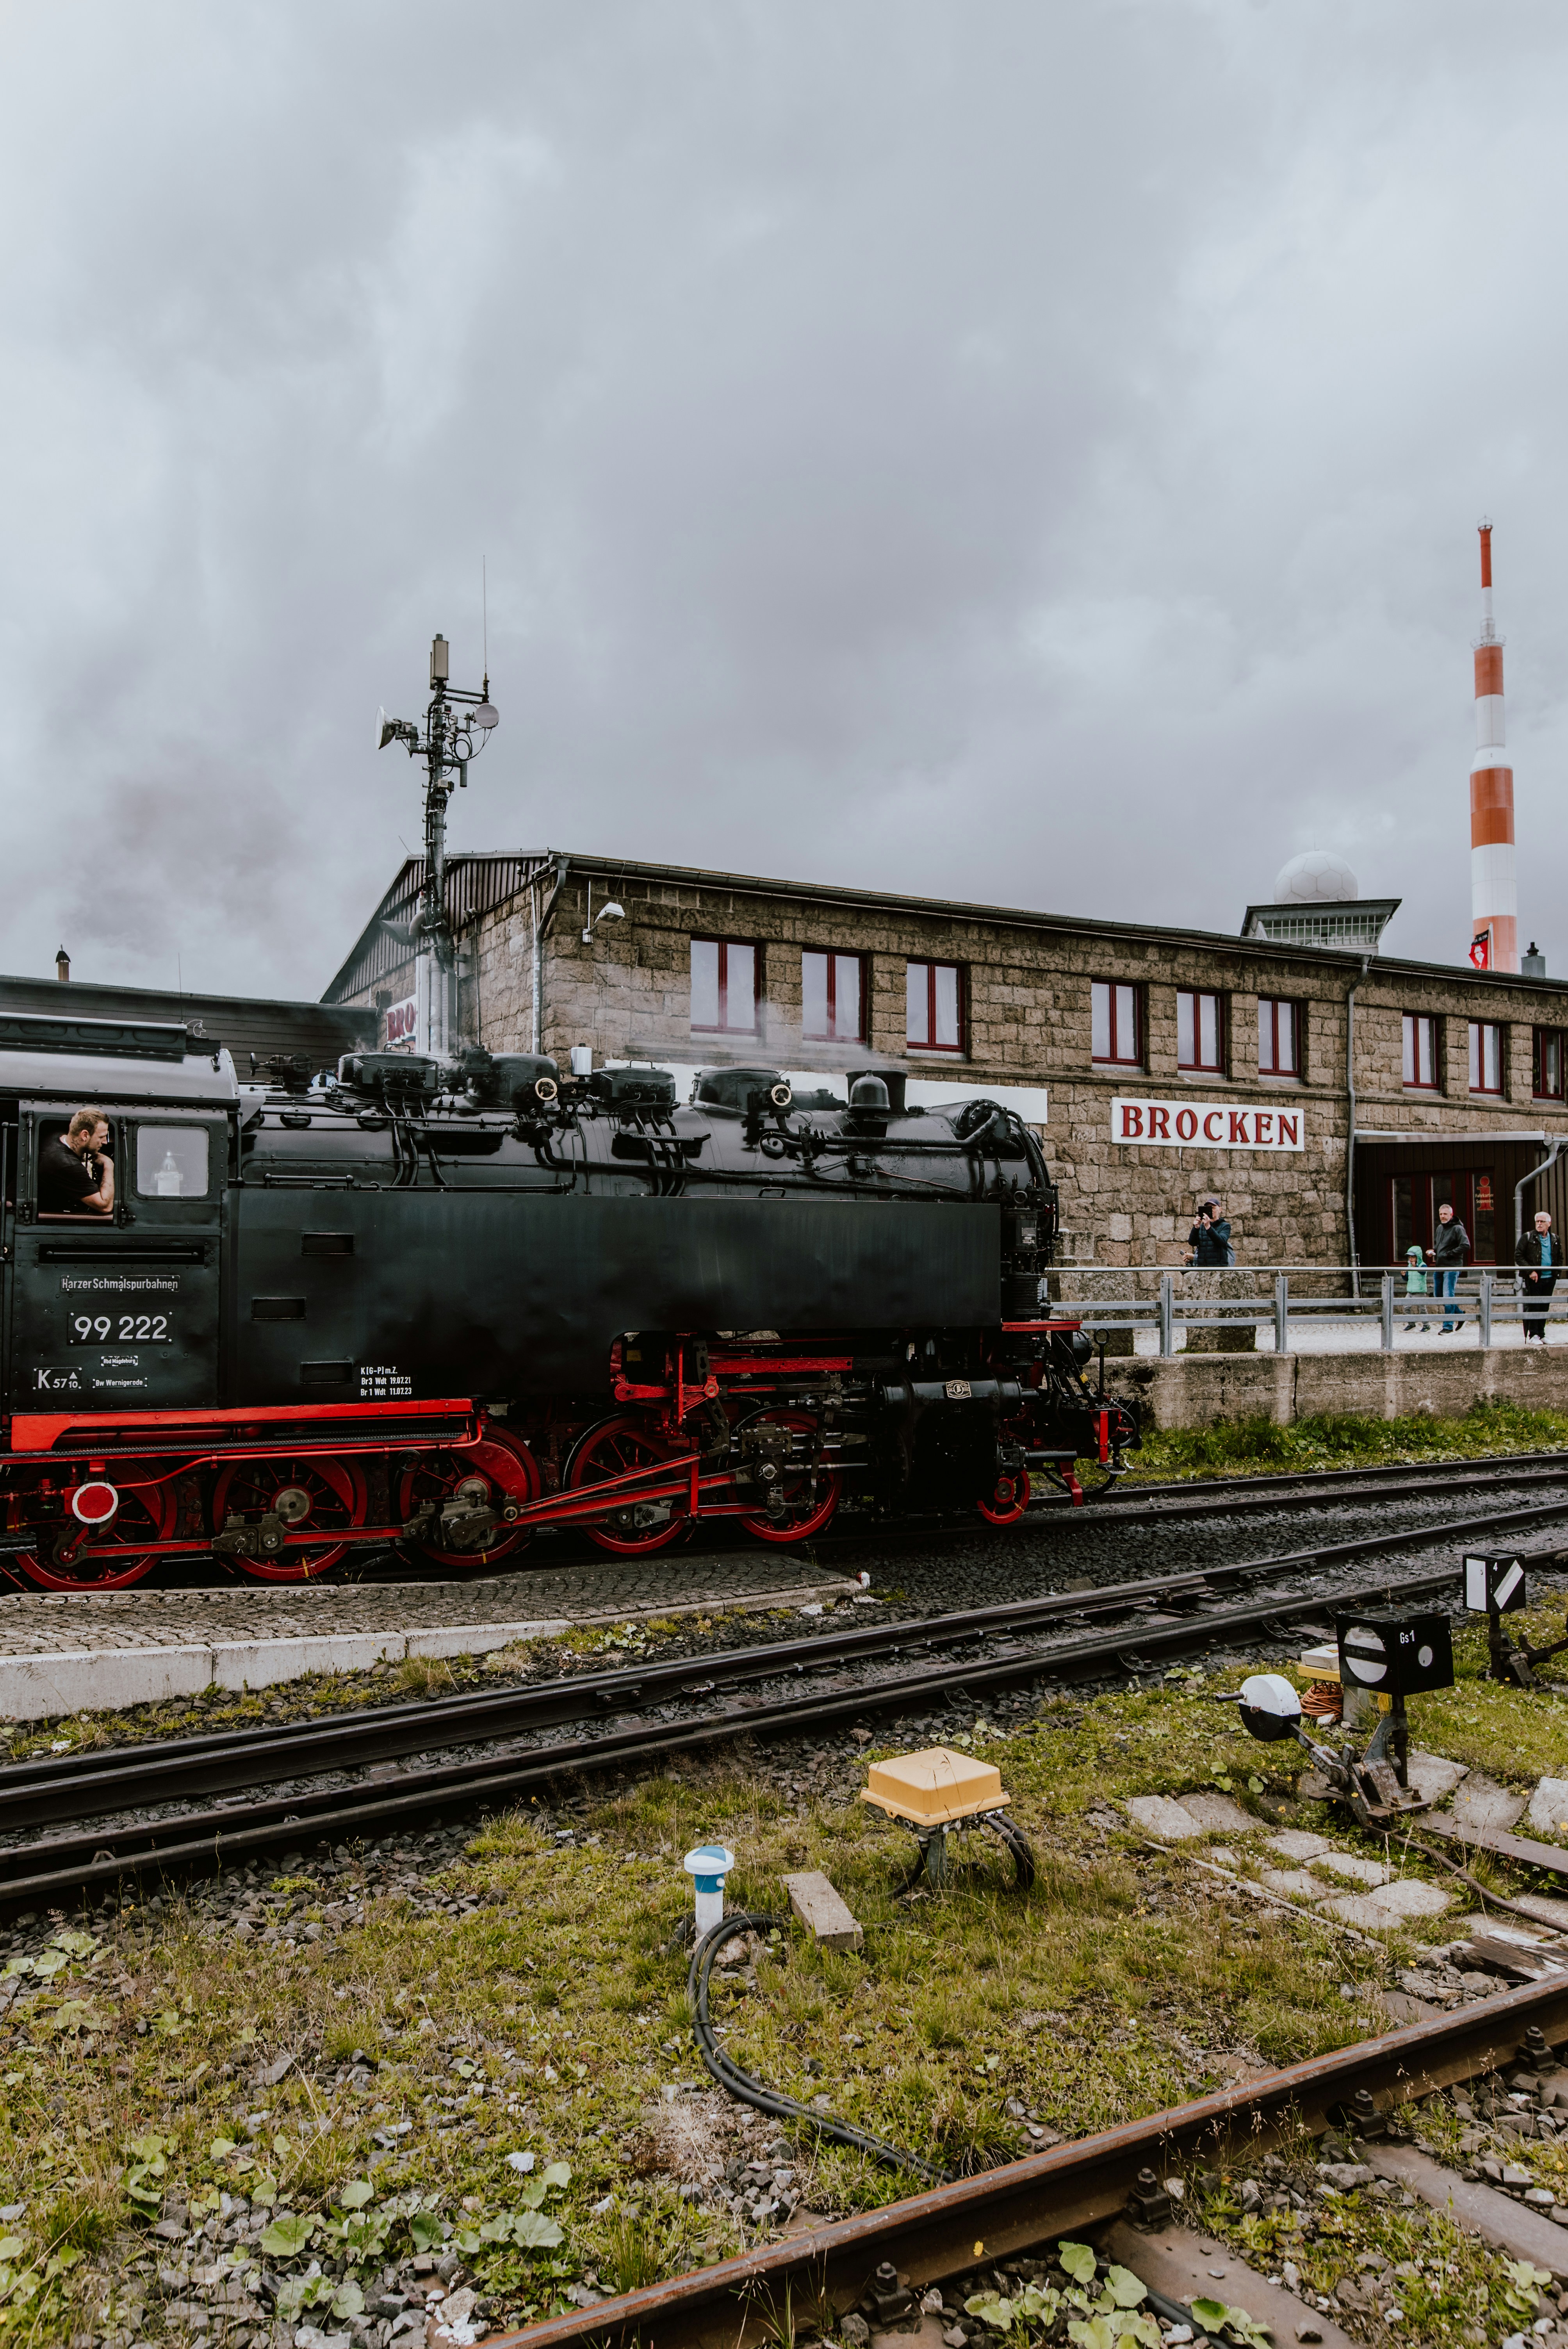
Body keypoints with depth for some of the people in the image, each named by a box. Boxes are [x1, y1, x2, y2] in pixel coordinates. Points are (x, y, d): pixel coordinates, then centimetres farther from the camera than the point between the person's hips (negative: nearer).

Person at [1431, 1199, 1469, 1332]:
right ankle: (1460, 1313, 29)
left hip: (1452, 1268, -8)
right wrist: (1434, 1251, 9)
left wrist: (1449, 1254, -17)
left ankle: (1448, 1326, -1)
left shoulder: (1458, 1229, -9)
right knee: (1438, 1295, 12)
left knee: (1448, 1296, -9)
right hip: (1439, 1267, 8)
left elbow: (1466, 1246, -18)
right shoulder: (1439, 1228, 15)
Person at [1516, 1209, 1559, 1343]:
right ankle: (1532, 1335, 0)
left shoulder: (1554, 1240, 12)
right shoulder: (1528, 1237, -3)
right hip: (1534, 1279, -4)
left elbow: (1559, 1258, 24)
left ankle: (1541, 1335, 15)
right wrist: (1530, 1271, -15)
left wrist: (1555, 1271, 9)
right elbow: (1518, 1256, -6)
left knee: (1545, 1307, 8)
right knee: (1532, 1307, -4)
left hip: (1549, 1279, 5)